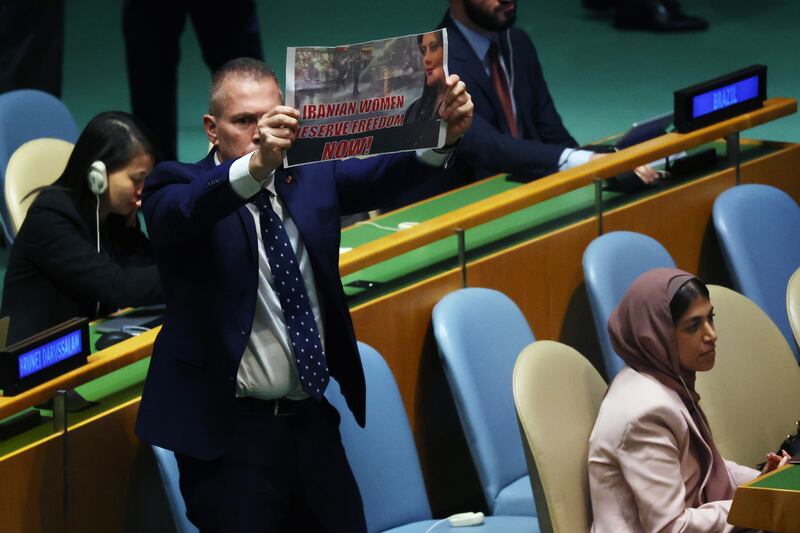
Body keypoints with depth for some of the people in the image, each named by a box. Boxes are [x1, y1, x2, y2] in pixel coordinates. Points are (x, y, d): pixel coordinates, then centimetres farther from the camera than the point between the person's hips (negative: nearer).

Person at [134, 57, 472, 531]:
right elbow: (181, 211, -29)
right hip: (229, 432, -5)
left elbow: (378, 176, -10)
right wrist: (255, 167, -49)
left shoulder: (312, 176, 8)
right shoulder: (181, 187, -5)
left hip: (313, 421, 5)